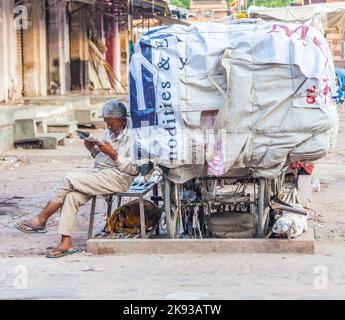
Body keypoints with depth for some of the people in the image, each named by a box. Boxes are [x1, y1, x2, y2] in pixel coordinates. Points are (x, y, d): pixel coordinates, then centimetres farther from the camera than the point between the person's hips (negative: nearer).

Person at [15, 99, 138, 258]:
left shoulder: (130, 137, -8)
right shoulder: (109, 132, 17)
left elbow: (134, 169, -13)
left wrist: (112, 153, -19)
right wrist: (92, 148, 3)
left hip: (116, 178, -8)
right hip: (99, 172, 8)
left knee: (69, 179, -20)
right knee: (72, 196, -20)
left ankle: (41, 220, -9)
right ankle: (66, 242, -22)